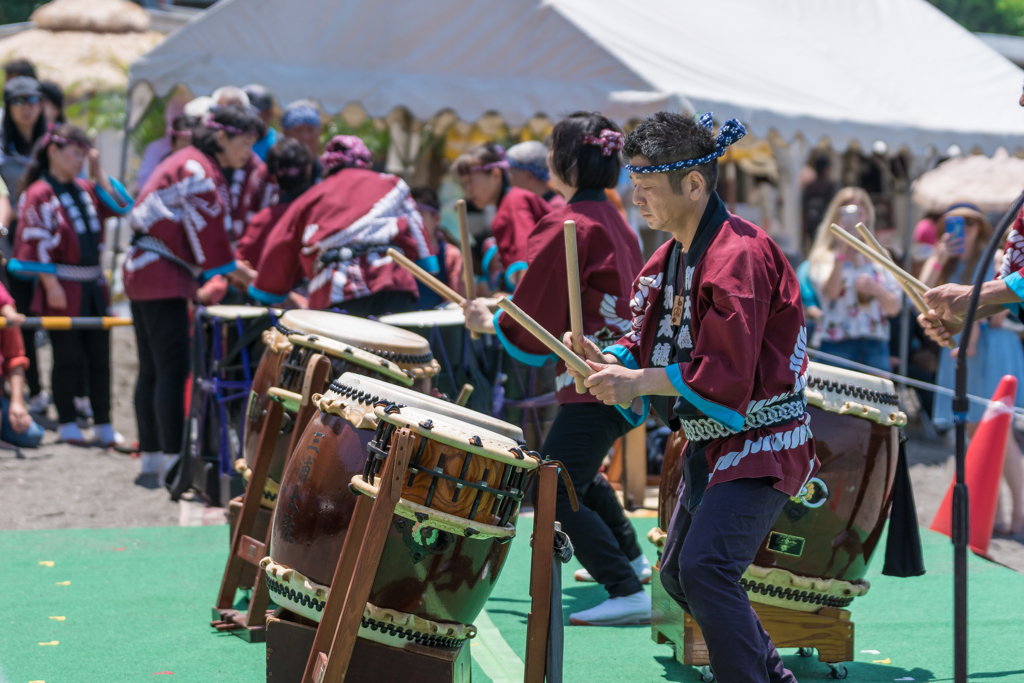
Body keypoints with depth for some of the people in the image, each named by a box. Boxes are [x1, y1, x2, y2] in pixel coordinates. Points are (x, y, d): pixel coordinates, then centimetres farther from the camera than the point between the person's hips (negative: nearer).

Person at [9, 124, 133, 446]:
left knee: (99, 355, 7)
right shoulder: (39, 194, -9)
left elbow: (119, 205, 8)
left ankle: (103, 425, 14)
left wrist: (97, 169, 5)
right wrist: (51, 285, -17)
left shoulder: (84, 189, 13)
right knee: (68, 358, 1)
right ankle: (67, 424, 13)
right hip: (63, 288, -7)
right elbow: (37, 242, -13)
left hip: (93, 285, 7)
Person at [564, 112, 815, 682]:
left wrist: (636, 383, -25)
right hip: (711, 443, 10)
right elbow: (653, 346, 13)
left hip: (760, 443, -10)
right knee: (678, 574, 17)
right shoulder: (671, 256, 9)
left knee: (705, 568, -24)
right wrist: (608, 360, -8)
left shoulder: (740, 255, -22)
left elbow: (729, 374, -27)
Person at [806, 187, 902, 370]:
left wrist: (877, 290, -10)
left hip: (876, 347, 3)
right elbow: (830, 291, -15)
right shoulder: (824, 257, 5)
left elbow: (894, 308, 9)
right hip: (837, 346, -3)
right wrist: (842, 249, -20)